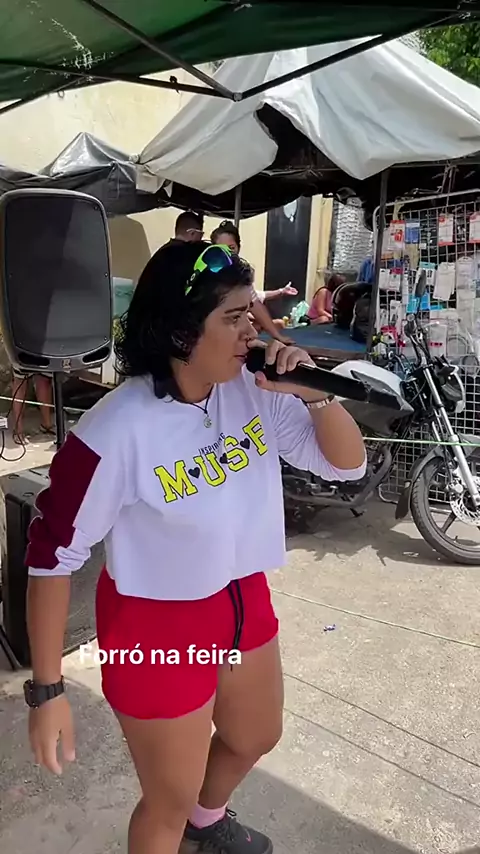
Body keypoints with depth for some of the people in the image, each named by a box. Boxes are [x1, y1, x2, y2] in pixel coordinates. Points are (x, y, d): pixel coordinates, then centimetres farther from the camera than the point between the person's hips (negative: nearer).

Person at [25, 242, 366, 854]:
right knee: (171, 801, 16)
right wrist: (47, 691, -13)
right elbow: (52, 556, -19)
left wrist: (314, 394, -23)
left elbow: (347, 464, -5)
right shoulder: (118, 430, -28)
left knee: (255, 738, 31)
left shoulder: (253, 391, -13)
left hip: (244, 598, 7)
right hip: (157, 624, -6)